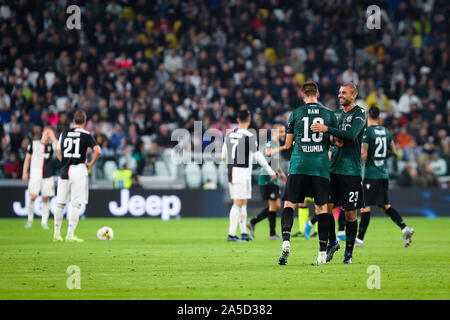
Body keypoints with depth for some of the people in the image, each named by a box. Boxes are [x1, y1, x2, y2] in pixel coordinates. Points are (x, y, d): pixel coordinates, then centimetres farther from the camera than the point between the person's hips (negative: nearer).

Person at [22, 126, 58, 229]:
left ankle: (44, 222, 7)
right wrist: (25, 172, 6)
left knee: (46, 199, 0)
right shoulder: (33, 144, 5)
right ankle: (30, 219, 6)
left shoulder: (51, 145, 5)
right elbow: (27, 158, 11)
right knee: (32, 197, -13)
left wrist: (52, 137, -11)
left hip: (48, 176, 1)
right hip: (35, 175, -1)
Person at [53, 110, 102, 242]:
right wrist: (90, 164, -1)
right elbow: (98, 151, -14)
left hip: (64, 172, 4)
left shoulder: (64, 134, 8)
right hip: (79, 171, -4)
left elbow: (59, 155, 13)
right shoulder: (86, 135, -4)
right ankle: (70, 235, -4)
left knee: (60, 203, 12)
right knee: (76, 204, 0)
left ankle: (57, 234, 15)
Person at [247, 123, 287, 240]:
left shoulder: (277, 144, 16)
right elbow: (269, 153, -38)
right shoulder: (270, 144, -13)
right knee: (273, 205, -7)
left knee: (277, 206, 10)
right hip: (266, 178, -10)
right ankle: (272, 233, 2)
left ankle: (252, 223, 15)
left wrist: (281, 172, 23)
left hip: (273, 179, 10)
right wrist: (282, 148, -37)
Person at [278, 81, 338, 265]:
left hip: (298, 165, -1)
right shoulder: (329, 114, 6)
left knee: (289, 204, 1)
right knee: (321, 207, 6)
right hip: (321, 167, 1)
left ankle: (286, 240, -22)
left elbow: (288, 145, 9)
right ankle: (322, 252, 6)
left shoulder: (295, 114, 5)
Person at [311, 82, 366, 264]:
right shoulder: (340, 115, 16)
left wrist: (327, 129, -27)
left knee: (350, 213, 0)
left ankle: (348, 252, 9)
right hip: (334, 168, 6)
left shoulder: (359, 113, -6)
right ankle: (332, 243, 18)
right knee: (326, 208, -1)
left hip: (351, 171, -6)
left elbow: (351, 135, -23)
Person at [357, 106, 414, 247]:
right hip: (384, 174, 7)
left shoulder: (367, 132, -10)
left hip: (371, 175, -7)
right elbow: (393, 151, 17)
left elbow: (364, 154, -16)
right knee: (385, 205, 14)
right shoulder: (385, 131, 10)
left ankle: (360, 239, -3)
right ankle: (405, 229, 2)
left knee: (365, 206, -4)